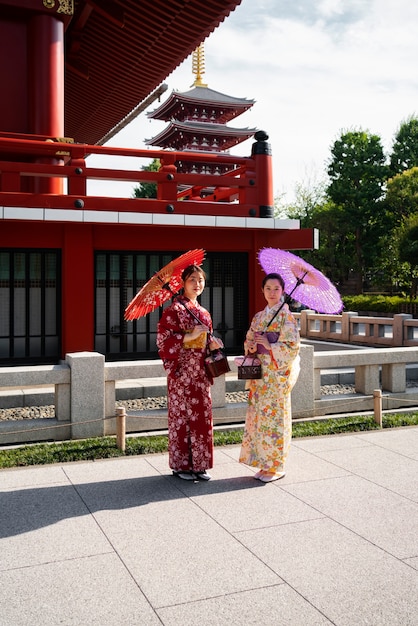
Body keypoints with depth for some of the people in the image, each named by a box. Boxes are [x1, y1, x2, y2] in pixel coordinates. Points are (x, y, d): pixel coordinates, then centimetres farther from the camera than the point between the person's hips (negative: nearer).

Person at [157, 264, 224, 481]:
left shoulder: (204, 313, 15)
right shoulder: (174, 309, -6)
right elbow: (163, 339, -13)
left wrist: (212, 343, 1)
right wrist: (190, 335, -19)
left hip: (200, 371, 7)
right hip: (181, 371, -7)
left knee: (202, 416, 7)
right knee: (182, 415, 0)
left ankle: (199, 464, 17)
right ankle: (181, 465, 12)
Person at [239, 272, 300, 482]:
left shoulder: (285, 315, -5)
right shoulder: (259, 316, 14)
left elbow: (292, 346, -12)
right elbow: (249, 340, 18)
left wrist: (269, 346, -17)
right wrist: (251, 347, -3)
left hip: (277, 372, -7)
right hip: (259, 372, 7)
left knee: (274, 416, -3)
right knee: (258, 415, 8)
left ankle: (276, 466, 7)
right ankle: (264, 463, 18)